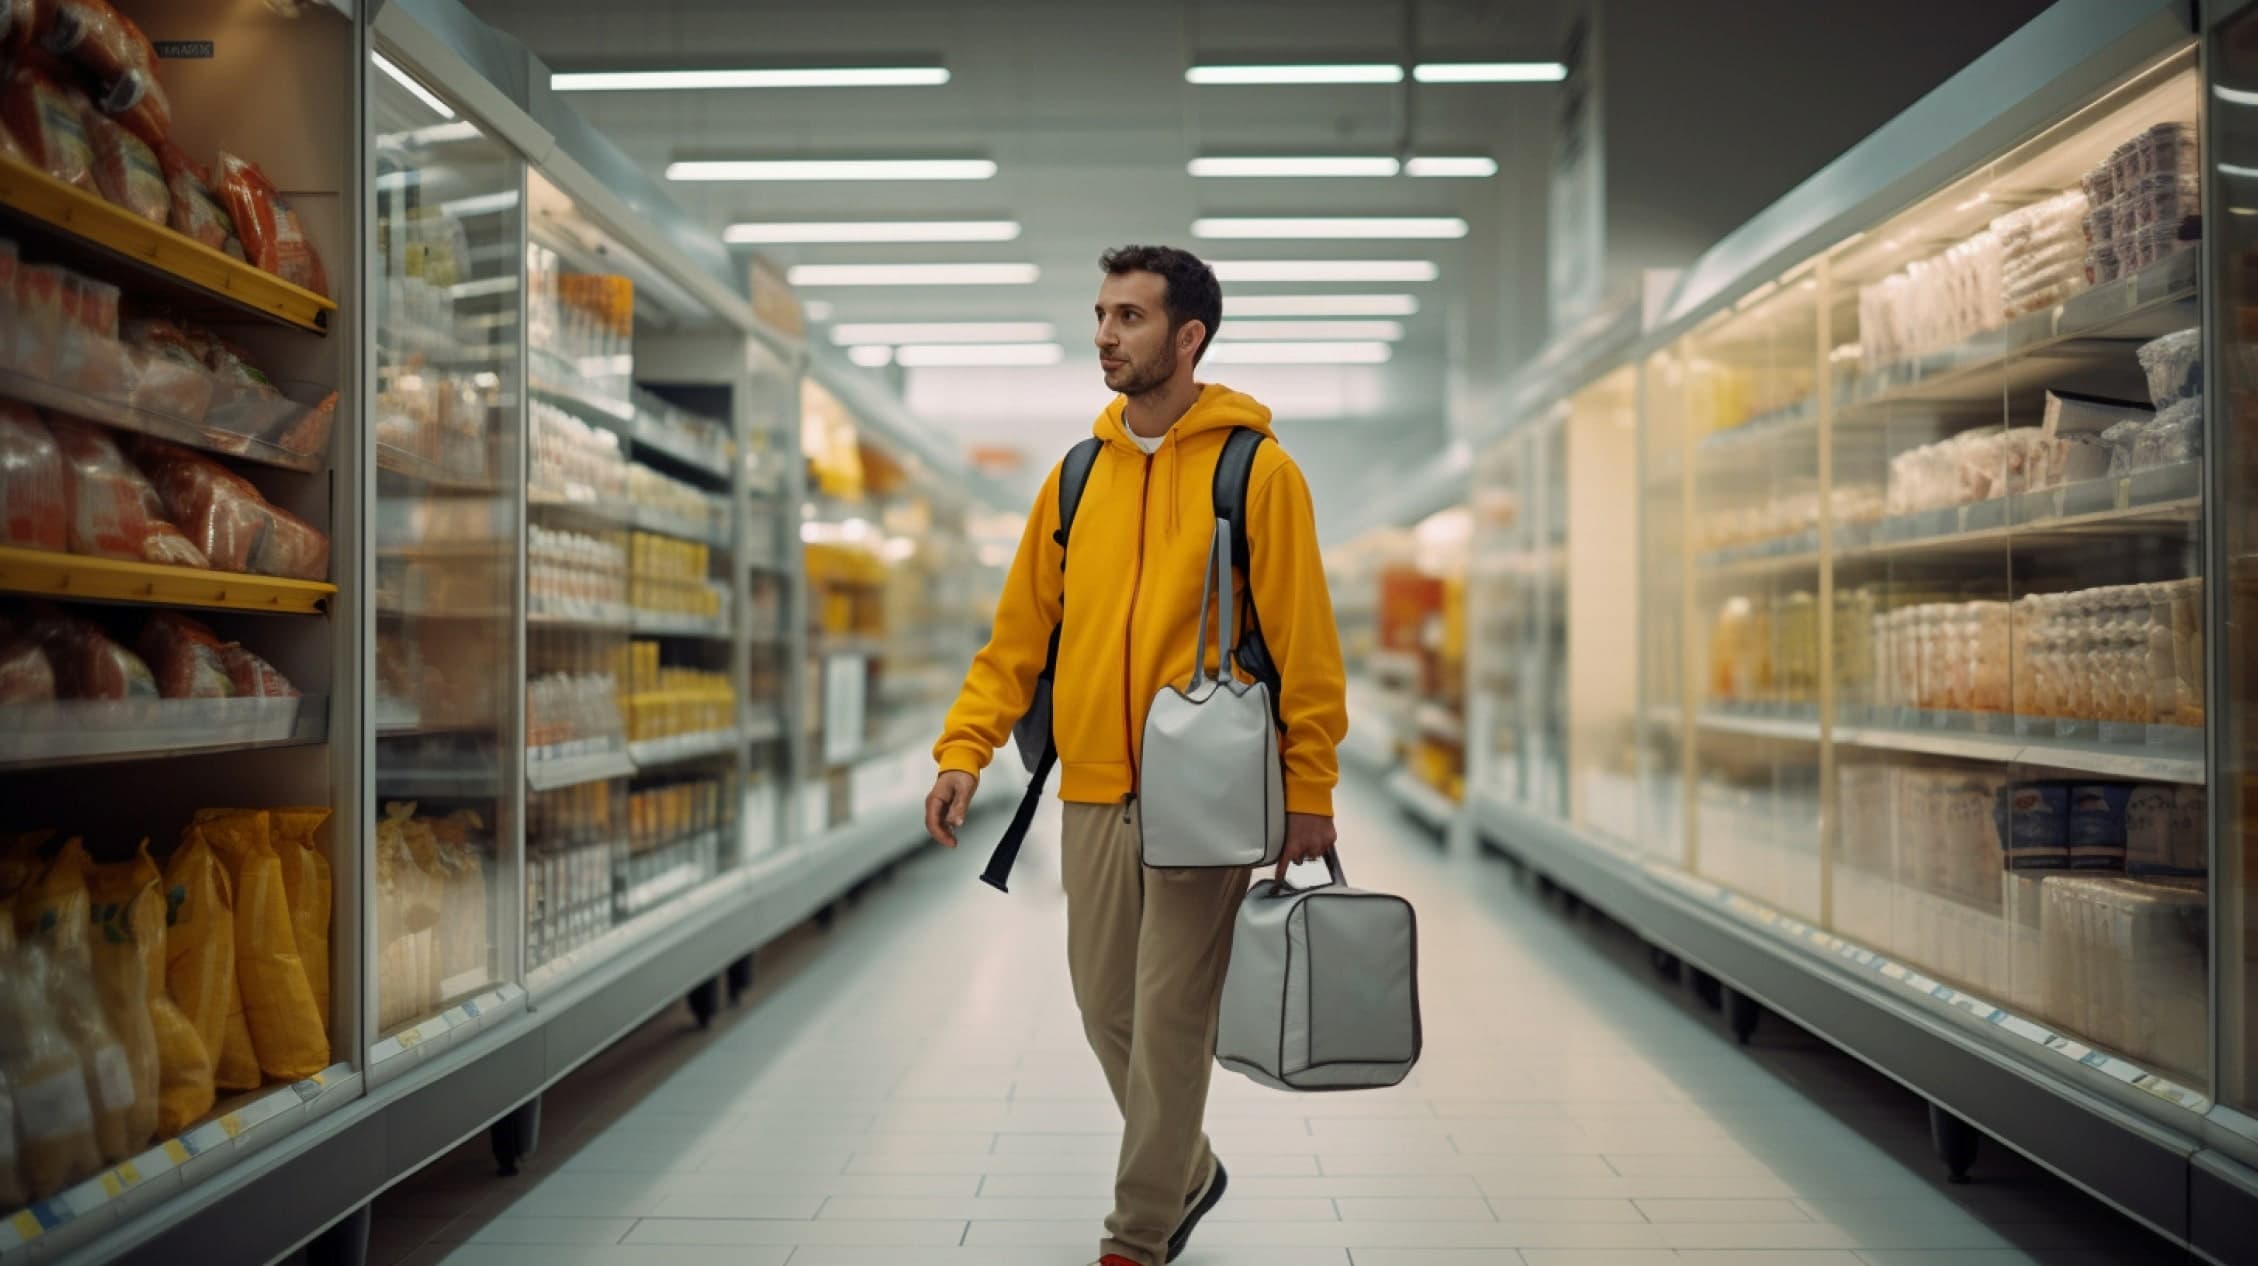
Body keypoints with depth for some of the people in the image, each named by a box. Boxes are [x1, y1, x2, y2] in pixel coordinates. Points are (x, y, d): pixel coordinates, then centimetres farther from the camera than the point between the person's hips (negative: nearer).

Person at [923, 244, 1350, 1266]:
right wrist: (966, 748, -2)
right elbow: (1021, 627, 9)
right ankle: (1187, 1173, 38)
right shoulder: (1077, 475, 10)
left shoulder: (1257, 468, -5)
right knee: (1106, 1011, 14)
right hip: (1093, 795, 5)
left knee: (1170, 1020, 1)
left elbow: (1302, 641, -7)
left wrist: (1308, 791, -9)